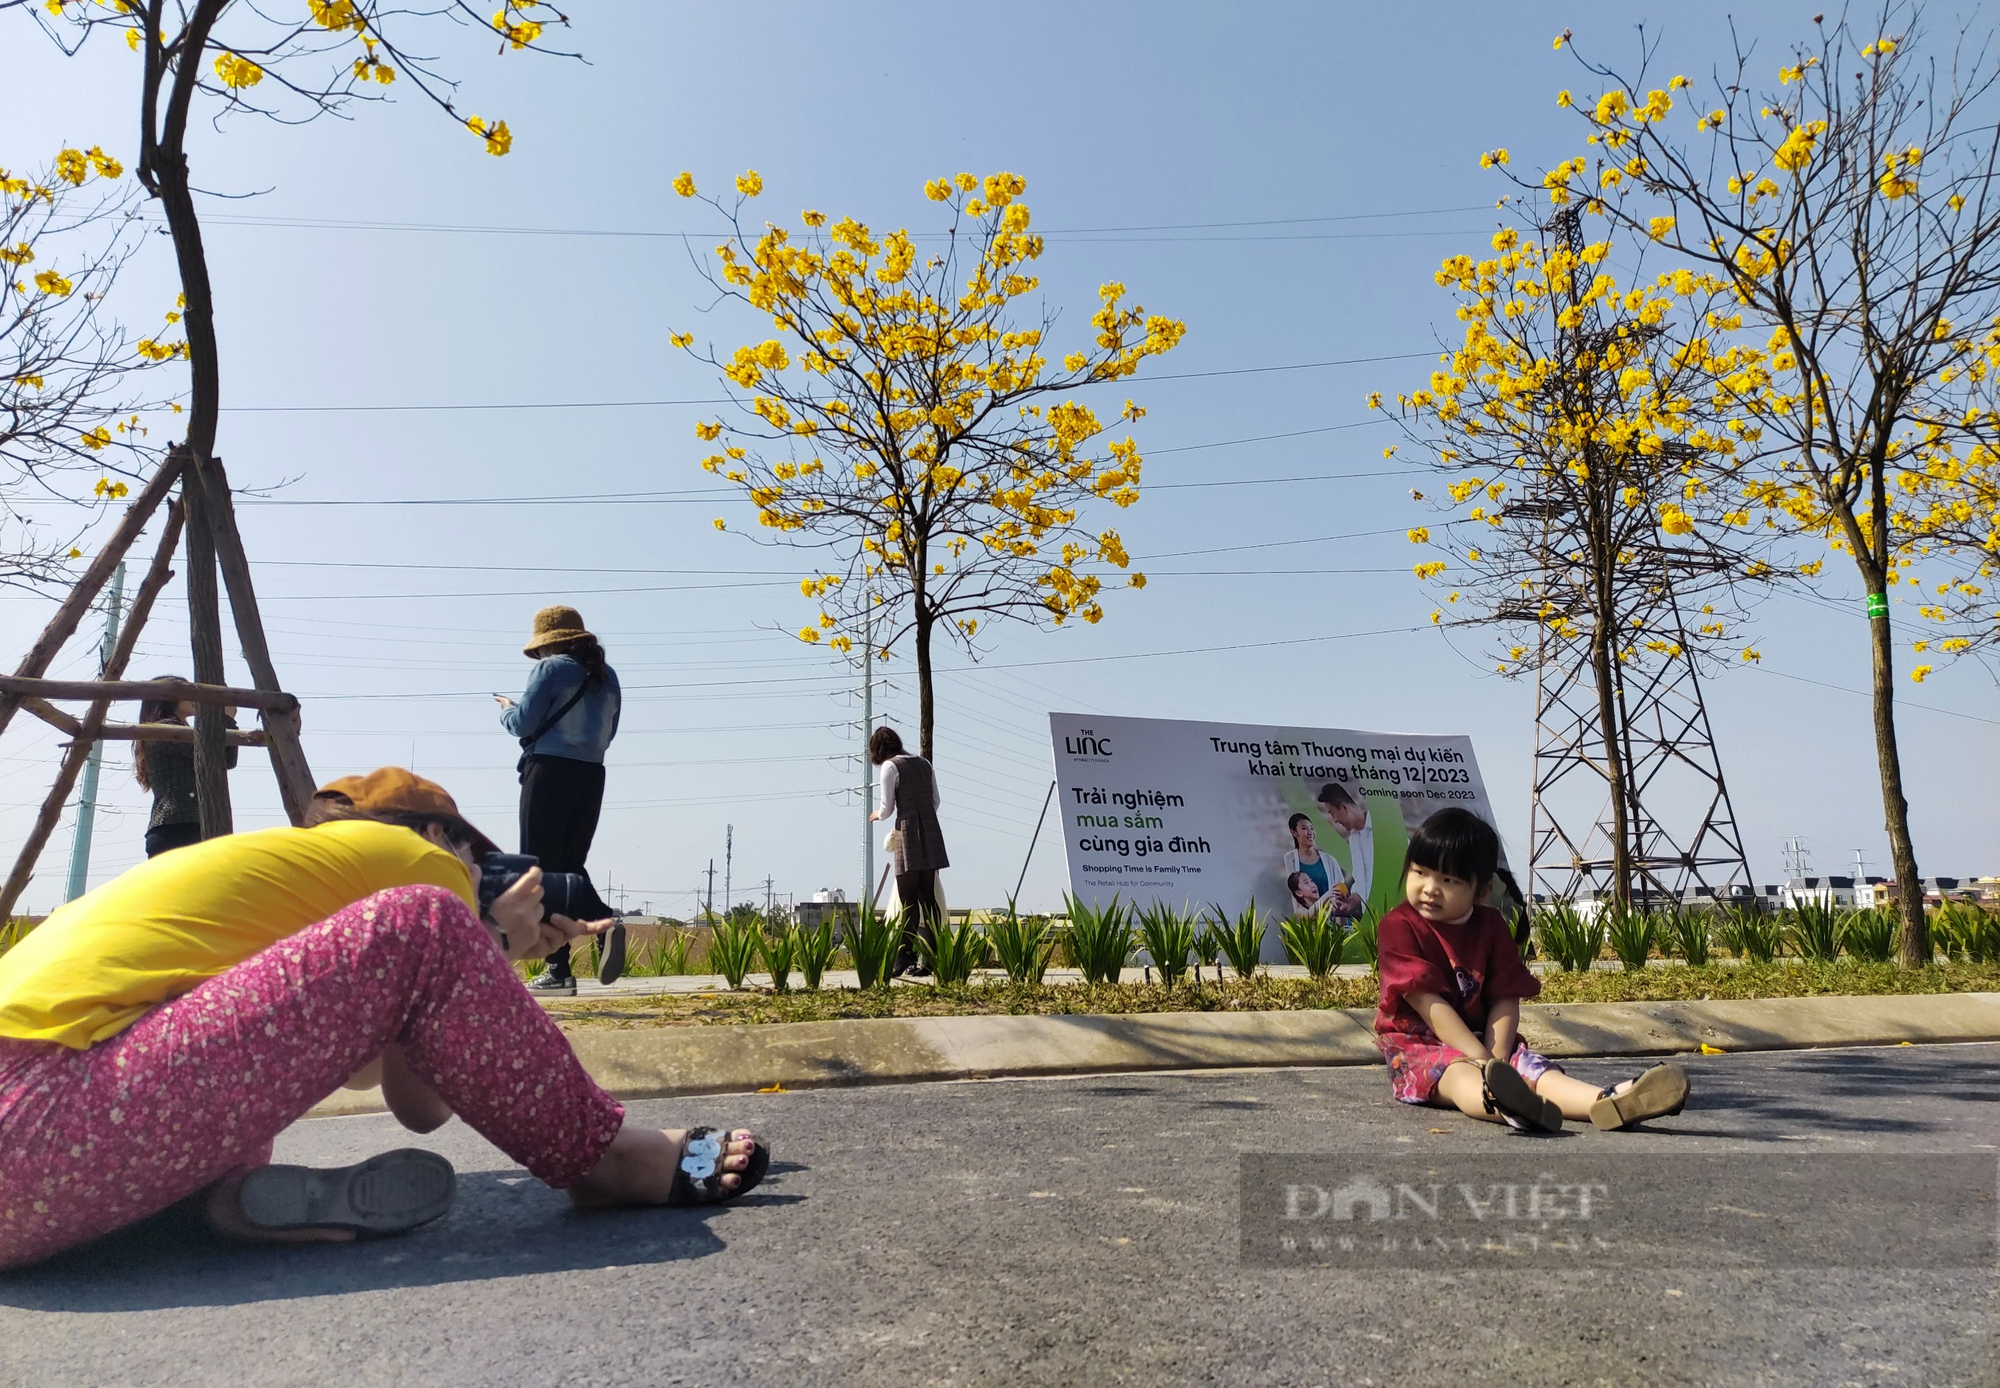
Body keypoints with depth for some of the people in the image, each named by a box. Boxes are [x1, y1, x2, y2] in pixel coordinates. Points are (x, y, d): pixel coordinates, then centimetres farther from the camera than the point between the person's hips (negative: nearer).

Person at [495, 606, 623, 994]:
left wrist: (506, 709, 14)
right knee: (570, 866, 15)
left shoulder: (551, 669, -5)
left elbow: (523, 723, -7)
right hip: (592, 774, 6)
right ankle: (605, 924, -11)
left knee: (541, 868, -1)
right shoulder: (607, 676, 14)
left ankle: (558, 967, -6)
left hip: (550, 771, -6)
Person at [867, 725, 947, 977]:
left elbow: (887, 809, -5)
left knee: (908, 902, -4)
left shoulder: (890, 767, -4)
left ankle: (904, 959, -4)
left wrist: (876, 814, 16)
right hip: (932, 835, 6)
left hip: (908, 836, -6)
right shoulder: (924, 764, 15)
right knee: (928, 899, 7)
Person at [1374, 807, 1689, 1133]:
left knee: (1533, 1068, -21)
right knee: (1458, 1073, -36)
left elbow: (1505, 1000, -1)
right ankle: (1504, 1105, -69)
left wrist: (1495, 1059, -18)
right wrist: (1482, 1061, -23)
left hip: (1483, 1040, 6)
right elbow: (1429, 1003, -17)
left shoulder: (1491, 925, 7)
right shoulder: (1399, 926, -9)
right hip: (1417, 1044, -5)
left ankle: (1609, 1103, -48)